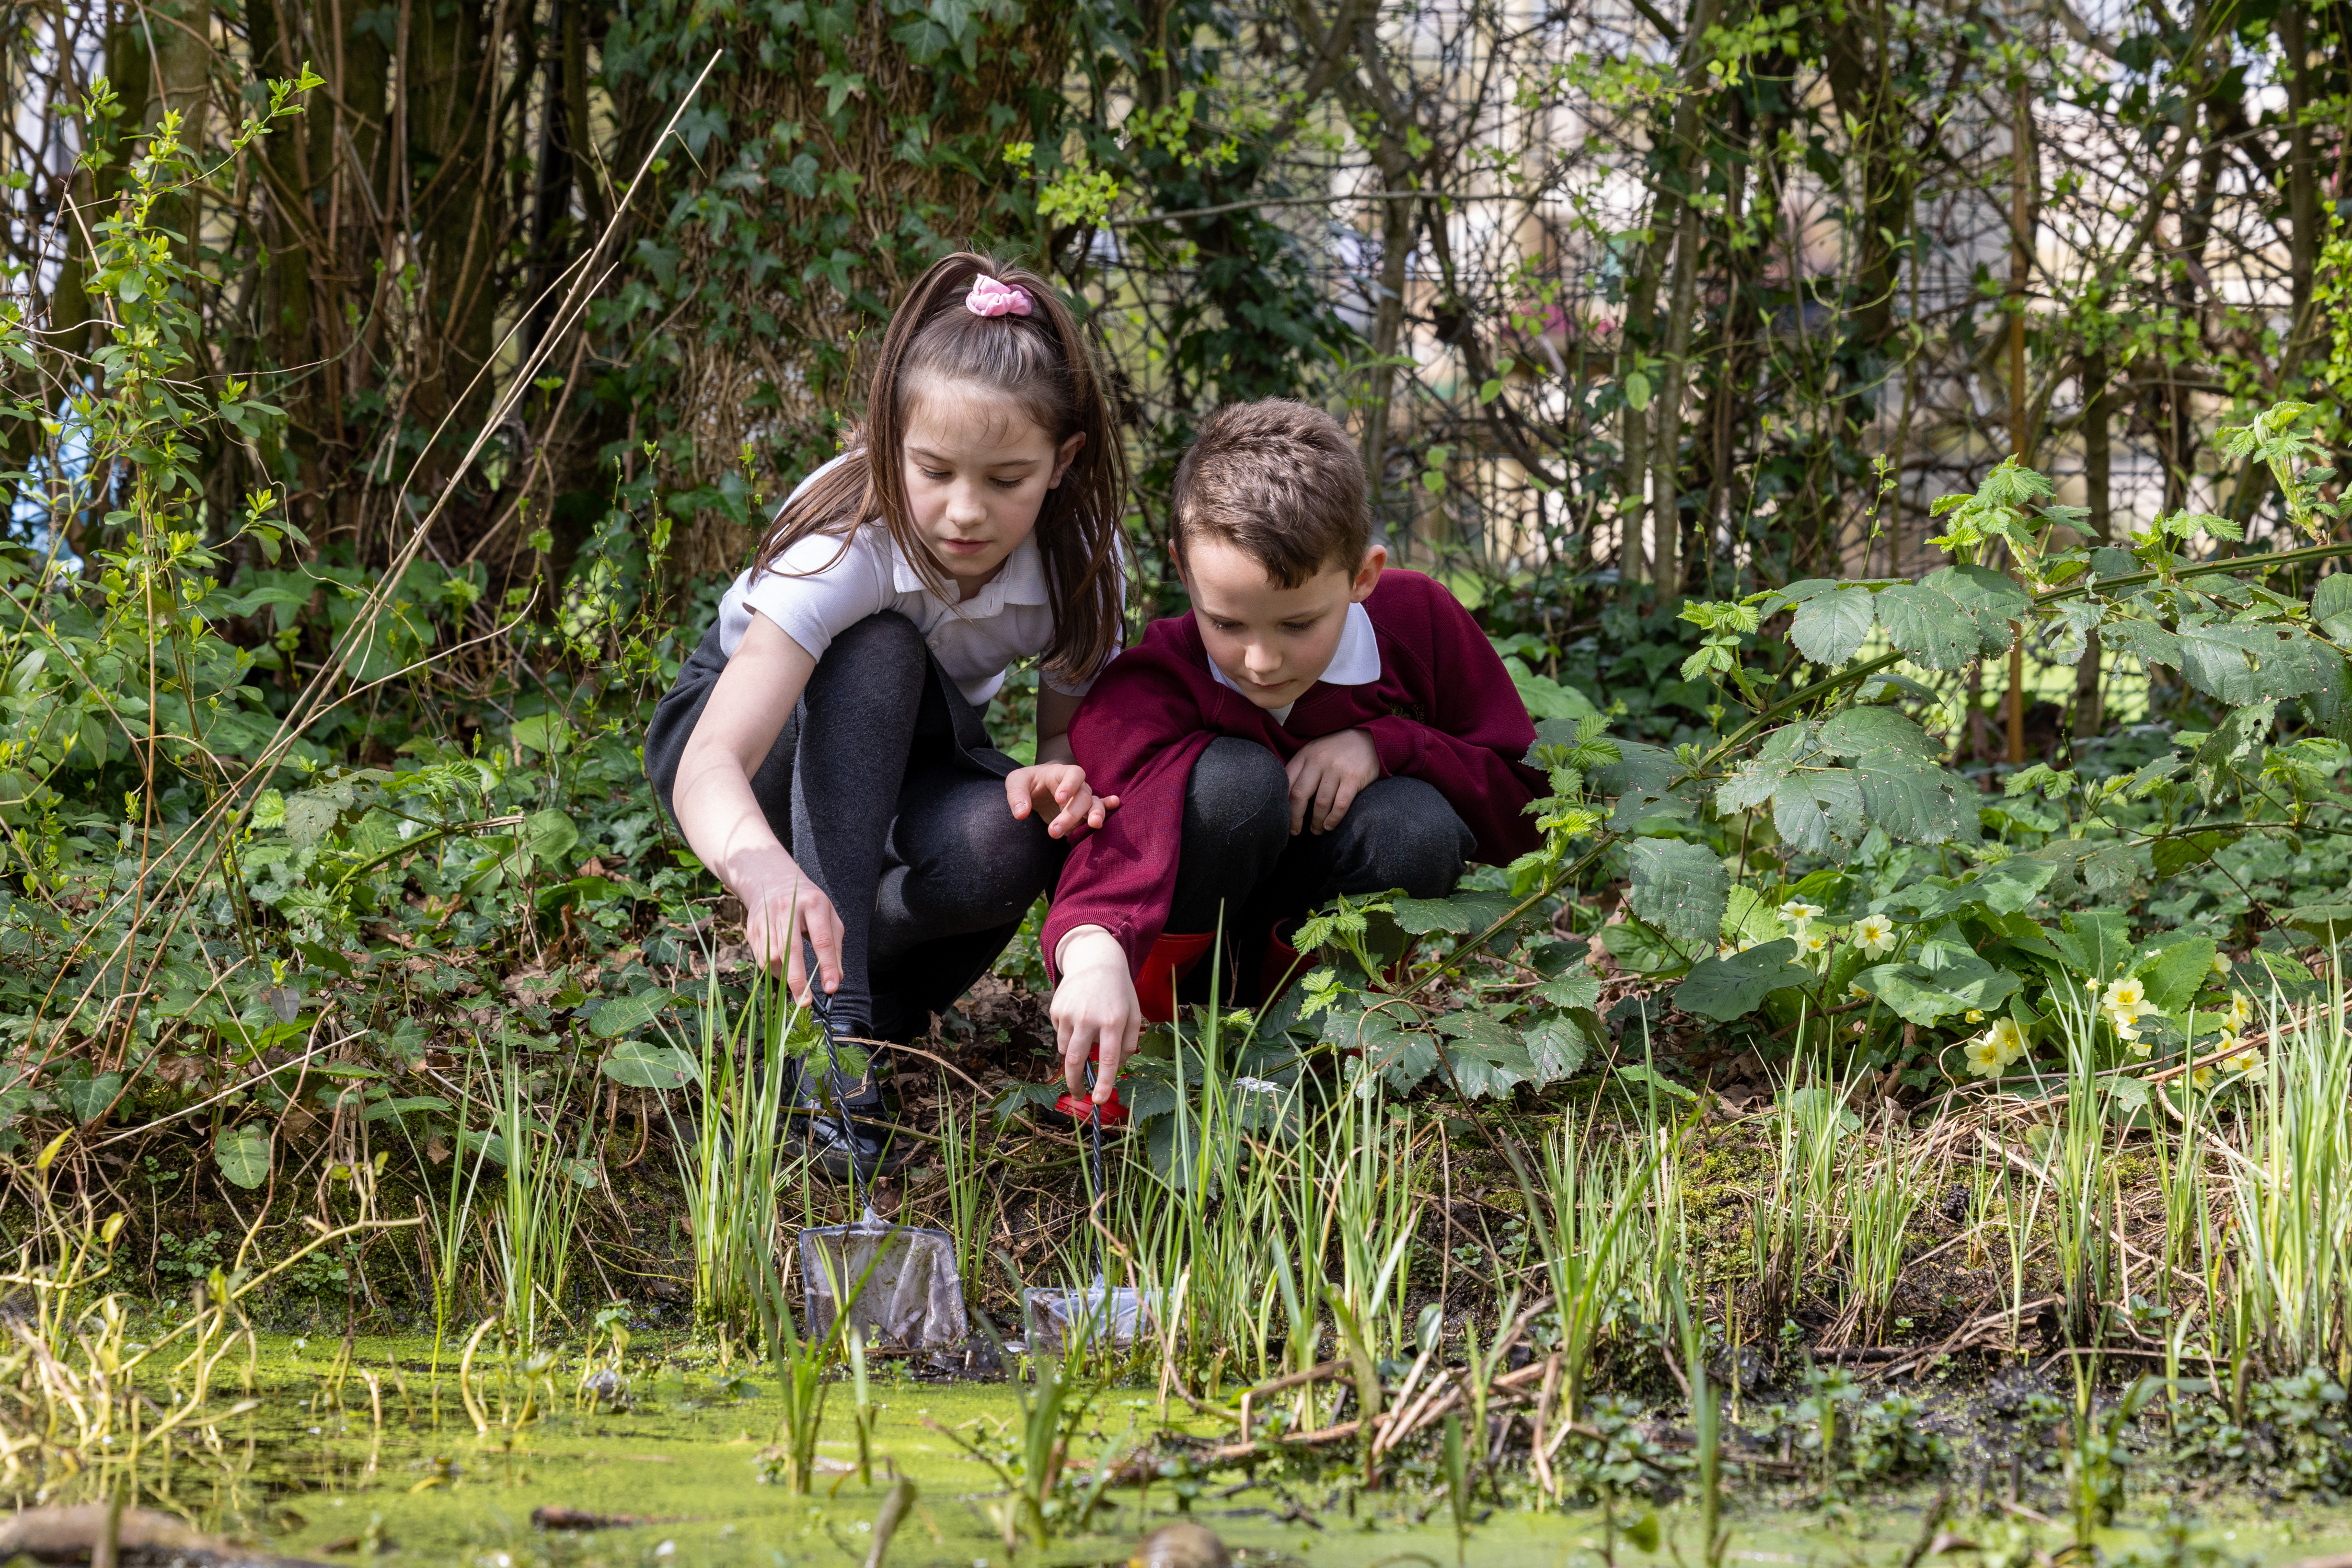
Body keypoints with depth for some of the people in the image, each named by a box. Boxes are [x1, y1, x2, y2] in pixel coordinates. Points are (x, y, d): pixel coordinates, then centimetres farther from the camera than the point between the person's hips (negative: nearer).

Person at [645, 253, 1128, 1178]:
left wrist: (1055, 777, -33)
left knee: (1006, 845, -36)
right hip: (762, 752, -2)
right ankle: (833, 1016, -40)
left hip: (905, 765, 3)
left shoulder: (1079, 558, -22)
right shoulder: (847, 547, -35)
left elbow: (1072, 730, -6)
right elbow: (711, 764, -47)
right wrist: (762, 865, -71)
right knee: (878, 650, -38)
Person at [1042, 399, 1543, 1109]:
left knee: (1417, 822, -29)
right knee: (1236, 779, -33)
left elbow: (1521, 801, -7)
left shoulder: (1418, 622, -14)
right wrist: (1094, 950, -67)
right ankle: (1154, 1019, -15)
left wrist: (1383, 744, -23)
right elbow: (1127, 817, -46)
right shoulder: (1156, 683, -25)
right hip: (1181, 940, -3)